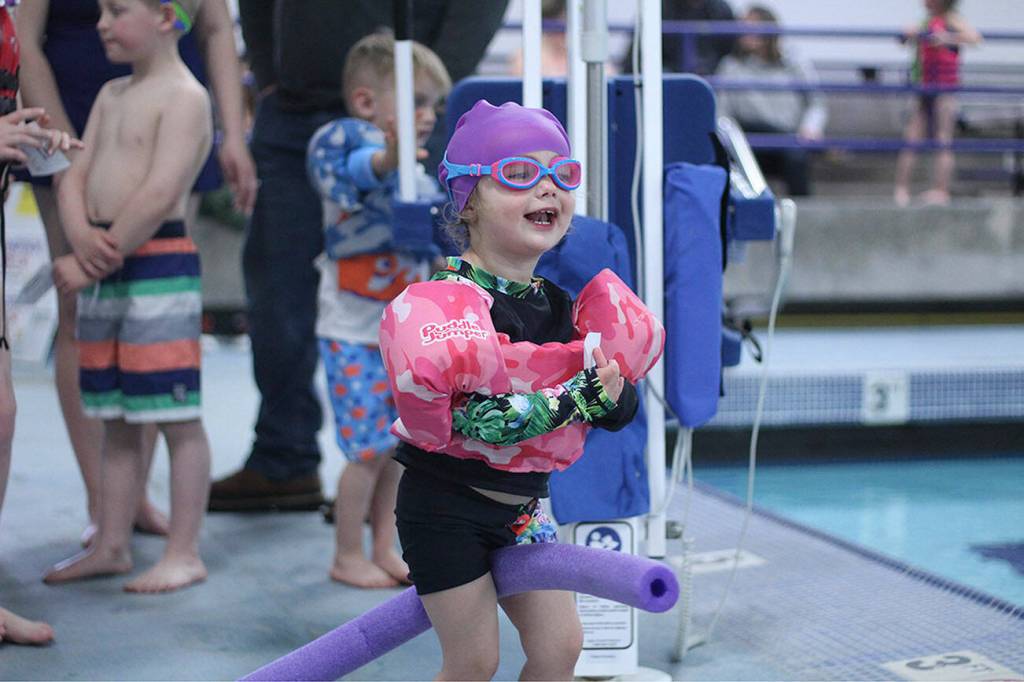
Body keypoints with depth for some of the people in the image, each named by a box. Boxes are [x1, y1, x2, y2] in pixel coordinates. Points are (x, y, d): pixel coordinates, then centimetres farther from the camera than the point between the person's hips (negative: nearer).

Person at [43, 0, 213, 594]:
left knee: (176, 416, -2)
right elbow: (76, 177, 12)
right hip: (105, 270, 9)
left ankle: (184, 554, 5)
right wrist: (84, 237, -9)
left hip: (159, 264, -9)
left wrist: (92, 263, -18)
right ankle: (112, 545, 24)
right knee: (116, 417, 14)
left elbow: (159, 194, -18)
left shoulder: (184, 96, -9)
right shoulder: (112, 96, 17)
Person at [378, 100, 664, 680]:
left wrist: (612, 396, -17)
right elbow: (471, 420, -31)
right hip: (446, 506, -7)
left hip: (522, 505, 7)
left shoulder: (560, 304, 2)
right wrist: (577, 397, -28)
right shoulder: (450, 302, -21)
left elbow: (619, 410, 6)